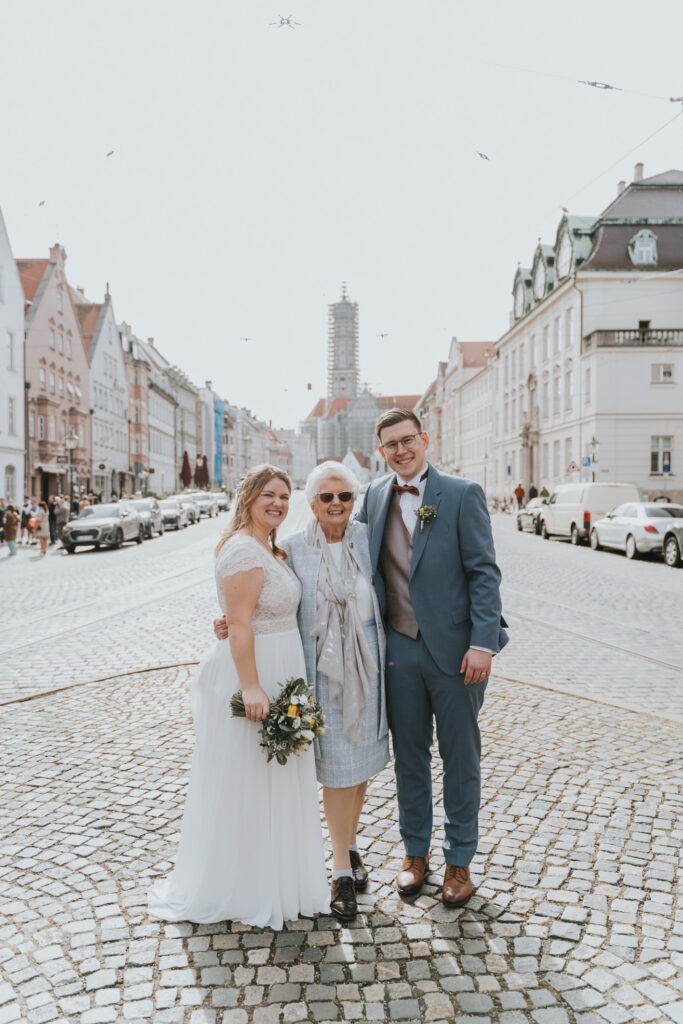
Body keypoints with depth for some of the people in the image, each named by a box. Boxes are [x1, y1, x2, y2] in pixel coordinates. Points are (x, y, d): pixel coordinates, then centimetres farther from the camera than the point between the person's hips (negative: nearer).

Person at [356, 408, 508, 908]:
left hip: (455, 648, -3)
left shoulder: (463, 494, -6)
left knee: (461, 758, 10)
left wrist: (482, 643, -15)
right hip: (400, 648, 4)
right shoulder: (374, 496, 6)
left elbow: (484, 572, -9)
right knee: (409, 756, 14)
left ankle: (459, 861, 27)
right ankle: (415, 852, 32)